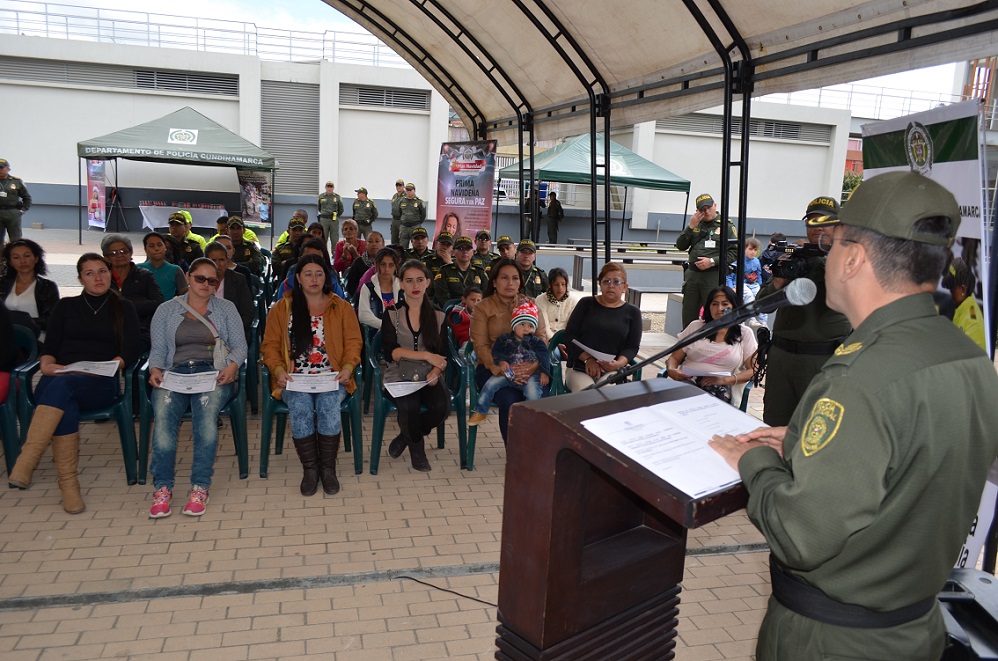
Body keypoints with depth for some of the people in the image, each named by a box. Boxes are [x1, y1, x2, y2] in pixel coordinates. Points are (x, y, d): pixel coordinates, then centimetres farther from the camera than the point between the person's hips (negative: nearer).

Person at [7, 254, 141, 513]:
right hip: (59, 377, 2)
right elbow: (49, 345, 14)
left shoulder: (124, 308, 18)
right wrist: (47, 364, -9)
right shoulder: (66, 306, 23)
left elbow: (131, 351, 7)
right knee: (66, 405, -36)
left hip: (100, 383, -1)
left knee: (61, 386, -38)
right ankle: (68, 482, -37)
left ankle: (26, 463, -45)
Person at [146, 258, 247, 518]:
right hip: (174, 373, 1)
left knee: (207, 410, -34)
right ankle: (162, 487, -26)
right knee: (163, 413, -31)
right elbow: (158, 349, 15)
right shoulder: (166, 310, 19)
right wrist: (155, 369, -6)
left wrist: (232, 365, -10)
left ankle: (200, 487, -29)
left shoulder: (226, 308, 16)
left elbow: (240, 345, 10)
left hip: (213, 373, -1)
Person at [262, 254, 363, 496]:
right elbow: (270, 345, 10)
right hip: (295, 379, 0)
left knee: (329, 406, -32)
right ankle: (309, 468, -12)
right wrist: (278, 370, -9)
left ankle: (328, 468, -14)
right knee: (301, 409, -32)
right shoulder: (281, 309, 12)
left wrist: (347, 367, -10)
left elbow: (353, 342, 8)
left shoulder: (341, 307, 12)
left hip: (332, 378, 0)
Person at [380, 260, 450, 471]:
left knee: (442, 407, -28)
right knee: (410, 406, -33)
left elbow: (442, 355, 4)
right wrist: (425, 355, -16)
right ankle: (416, 446, 2)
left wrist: (436, 372, -17)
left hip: (429, 376, 2)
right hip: (400, 376, -2)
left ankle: (406, 437, 5)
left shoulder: (438, 315, 10)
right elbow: (390, 352, -7)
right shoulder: (392, 314, 4)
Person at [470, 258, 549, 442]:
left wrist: (534, 364, -14)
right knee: (510, 402, -30)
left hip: (528, 367, 2)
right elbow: (481, 346, -3)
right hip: (493, 368, -2)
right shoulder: (483, 308, 6)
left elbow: (542, 338, 6)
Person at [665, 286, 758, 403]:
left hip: (719, 388, -1)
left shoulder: (745, 333, 13)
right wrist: (671, 370, -9)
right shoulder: (695, 327, 18)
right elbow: (674, 358, 16)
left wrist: (724, 380, -13)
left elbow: (754, 370, 4)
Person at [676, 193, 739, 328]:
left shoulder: (726, 225, -1)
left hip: (713, 276, -5)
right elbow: (680, 246, 8)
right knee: (688, 315, 11)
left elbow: (735, 252, -7)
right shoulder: (696, 223, 13)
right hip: (692, 273, 5)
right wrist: (690, 227, -3)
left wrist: (713, 261, -15)